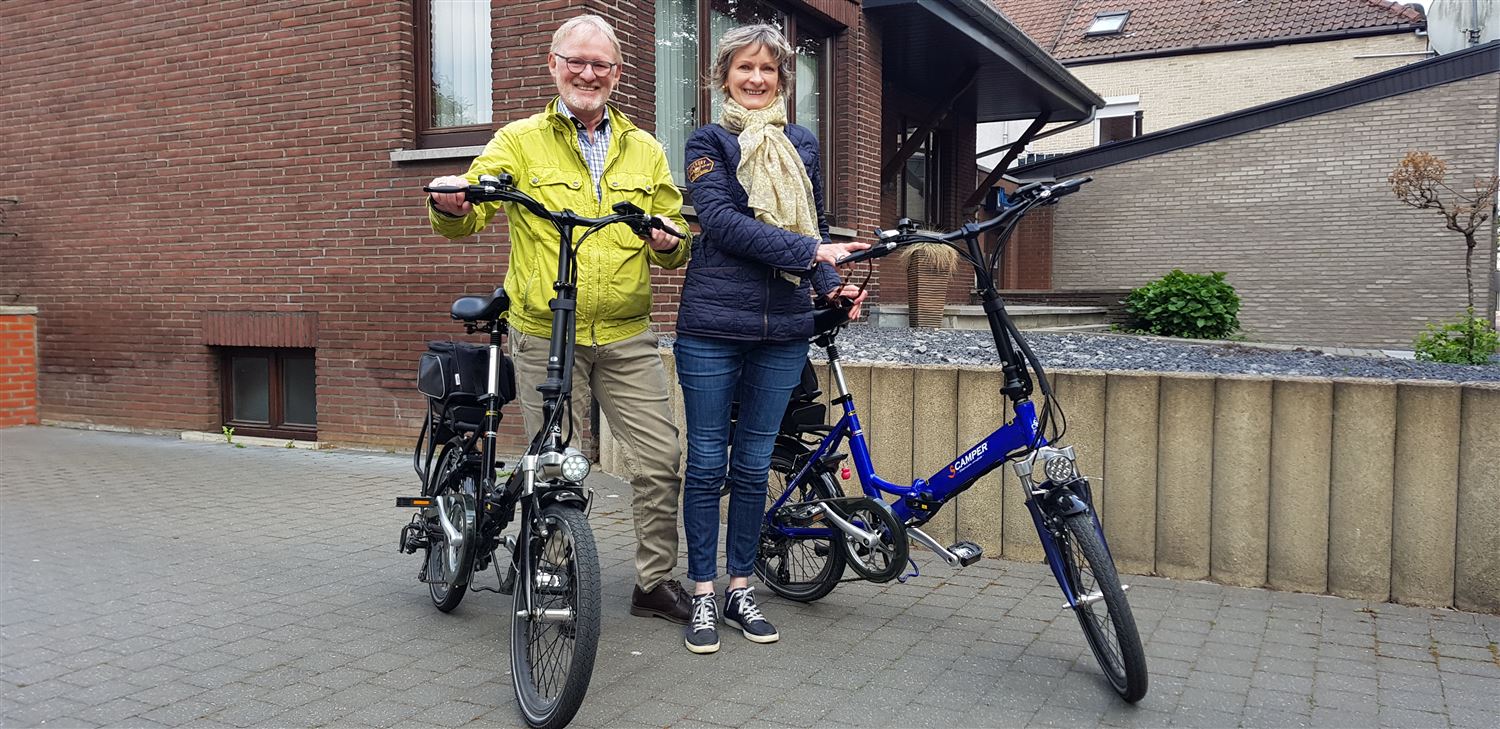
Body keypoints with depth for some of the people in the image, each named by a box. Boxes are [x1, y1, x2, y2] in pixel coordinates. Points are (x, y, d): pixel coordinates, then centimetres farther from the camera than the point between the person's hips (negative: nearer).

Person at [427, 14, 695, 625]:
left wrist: (670, 241, -8)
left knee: (662, 459, 0)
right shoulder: (519, 143, 6)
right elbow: (466, 218, -3)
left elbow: (676, 236, 16)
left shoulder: (644, 151, 14)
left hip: (626, 337, 3)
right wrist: (451, 204, -27)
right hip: (545, 338, -2)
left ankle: (655, 581, 17)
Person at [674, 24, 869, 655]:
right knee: (707, 462, 3)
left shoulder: (802, 146, 15)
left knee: (754, 462, 10)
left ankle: (740, 585, 22)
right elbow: (720, 219, -14)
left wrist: (831, 286, 0)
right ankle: (703, 593, 15)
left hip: (783, 329, 4)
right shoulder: (709, 143, 1)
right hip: (712, 324, -3)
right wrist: (809, 250, -21)